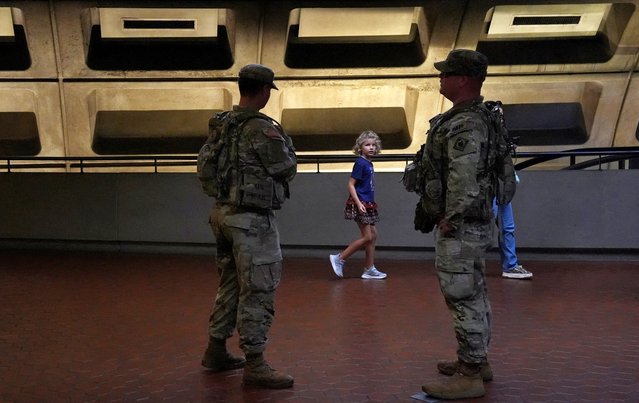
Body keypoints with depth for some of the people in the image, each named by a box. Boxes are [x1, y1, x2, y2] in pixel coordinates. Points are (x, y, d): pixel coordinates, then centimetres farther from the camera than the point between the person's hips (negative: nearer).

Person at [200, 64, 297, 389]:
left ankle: (216, 351, 30)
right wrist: (285, 144, 9)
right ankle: (255, 366, 3)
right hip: (252, 219, -9)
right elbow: (287, 171, -9)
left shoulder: (221, 124, 8)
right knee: (258, 291, -2)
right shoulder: (262, 128, -17)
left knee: (230, 285, 20)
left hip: (224, 212, 9)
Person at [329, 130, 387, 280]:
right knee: (367, 237, -8)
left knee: (373, 235, 10)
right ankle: (339, 258, 1)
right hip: (360, 204, -9)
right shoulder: (360, 163, -14)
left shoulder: (369, 164, 11)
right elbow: (351, 184, -17)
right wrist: (358, 203, -23)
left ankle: (369, 269, 15)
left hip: (368, 205, 9)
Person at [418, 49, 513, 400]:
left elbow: (463, 181, -28)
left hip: (460, 228, -11)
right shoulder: (479, 116, 12)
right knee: (474, 295, 18)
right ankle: (477, 361, 31)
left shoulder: (464, 126, -22)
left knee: (463, 297, -5)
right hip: (475, 224, 11)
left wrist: (450, 220, -18)